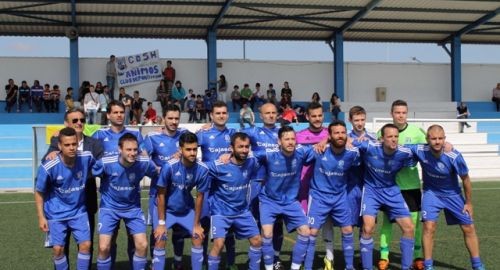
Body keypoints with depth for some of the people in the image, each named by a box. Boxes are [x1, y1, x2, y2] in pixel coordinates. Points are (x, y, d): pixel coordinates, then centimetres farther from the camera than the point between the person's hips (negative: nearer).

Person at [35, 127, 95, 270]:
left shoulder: (87, 158, -19)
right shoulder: (48, 167, -24)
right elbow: (39, 192, -10)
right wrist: (41, 217, -9)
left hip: (79, 210, 2)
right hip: (56, 213, -2)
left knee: (86, 244, -3)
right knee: (58, 248, -1)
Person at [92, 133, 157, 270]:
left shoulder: (144, 163, -20)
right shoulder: (105, 163, -26)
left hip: (133, 207, 2)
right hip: (109, 207, -1)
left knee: (142, 245, -5)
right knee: (104, 247, -9)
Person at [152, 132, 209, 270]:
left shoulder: (202, 169, -21)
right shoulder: (169, 166, -29)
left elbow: (199, 197, -9)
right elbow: (161, 195, -17)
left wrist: (196, 224, -4)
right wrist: (161, 222, -15)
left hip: (187, 210, 3)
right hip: (167, 209, -3)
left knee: (198, 237, -1)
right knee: (160, 241, -11)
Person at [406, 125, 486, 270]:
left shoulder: (454, 156, -29)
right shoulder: (420, 150, -27)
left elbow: (465, 179, -13)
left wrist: (468, 202, -4)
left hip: (452, 194, 0)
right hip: (431, 193, 0)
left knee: (468, 228, 6)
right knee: (429, 227, -15)